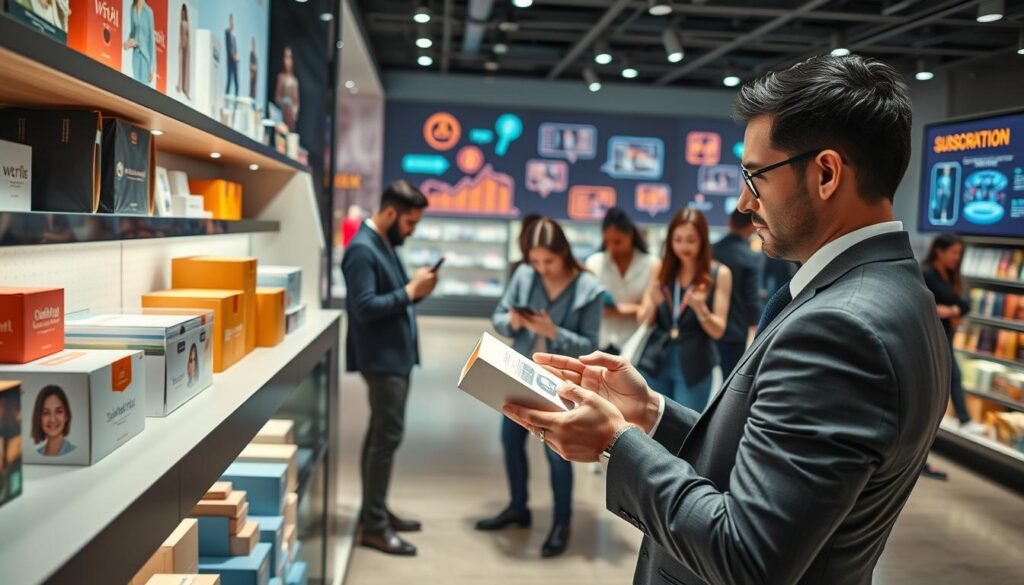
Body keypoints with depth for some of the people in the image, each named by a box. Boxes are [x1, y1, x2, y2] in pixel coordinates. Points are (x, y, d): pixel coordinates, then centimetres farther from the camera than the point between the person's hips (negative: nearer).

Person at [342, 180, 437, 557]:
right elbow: (364, 307, -24)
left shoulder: (385, 244, 14)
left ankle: (377, 512, 26)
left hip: (396, 356, 10)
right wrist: (410, 291, -21)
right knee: (387, 437, -7)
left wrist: (416, 291, -1)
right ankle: (374, 527, 1)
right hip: (381, 358, -10)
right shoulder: (363, 249, -17)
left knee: (381, 435, 15)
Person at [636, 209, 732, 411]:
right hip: (656, 362, 3)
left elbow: (718, 331, -5)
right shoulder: (660, 269, 3)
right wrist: (653, 303, -17)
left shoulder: (719, 274, -5)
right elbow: (643, 321, 5)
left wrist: (700, 308, -24)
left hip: (694, 367, -2)